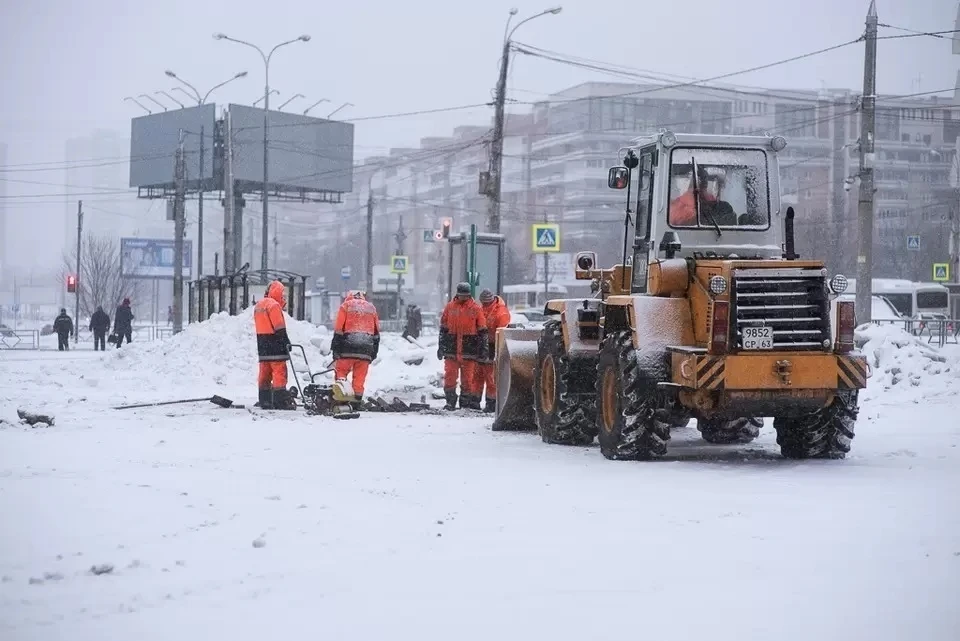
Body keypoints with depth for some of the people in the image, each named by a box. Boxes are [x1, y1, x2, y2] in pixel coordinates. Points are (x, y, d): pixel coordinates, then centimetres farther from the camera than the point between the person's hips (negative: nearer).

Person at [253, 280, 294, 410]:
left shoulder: (258, 305, 16)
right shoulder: (274, 305, -13)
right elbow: (279, 327, -16)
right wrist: (286, 341, -12)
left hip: (262, 344, 9)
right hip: (275, 345, -9)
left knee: (264, 372, 10)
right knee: (279, 371, -9)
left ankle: (264, 400, 11)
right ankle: (280, 400, -12)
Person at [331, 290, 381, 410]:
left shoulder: (346, 305, 8)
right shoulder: (371, 307, 19)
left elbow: (338, 329, 0)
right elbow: (377, 332, 17)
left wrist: (335, 350, 0)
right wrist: (374, 352, 19)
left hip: (348, 347, -3)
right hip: (366, 348, 3)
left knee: (341, 371, 5)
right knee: (360, 377, 5)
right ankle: (357, 402, 2)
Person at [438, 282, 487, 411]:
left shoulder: (476, 308, 3)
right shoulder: (450, 307, 7)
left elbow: (482, 330, 6)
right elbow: (443, 328, 11)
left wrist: (483, 348, 3)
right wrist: (441, 346, 7)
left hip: (469, 350, -1)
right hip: (451, 350, 1)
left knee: (468, 377, 3)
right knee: (450, 376, -1)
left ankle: (466, 403, 10)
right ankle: (450, 402, 6)